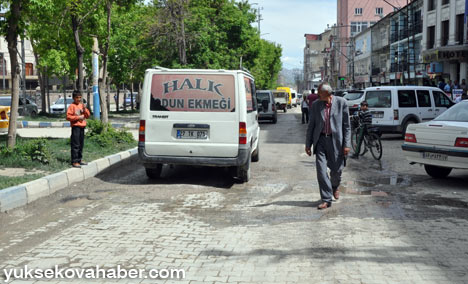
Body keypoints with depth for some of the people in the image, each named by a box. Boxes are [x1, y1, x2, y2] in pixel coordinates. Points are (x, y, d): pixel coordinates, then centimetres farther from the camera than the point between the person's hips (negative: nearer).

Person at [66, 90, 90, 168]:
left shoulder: (82, 105, 14)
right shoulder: (72, 106, -6)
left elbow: (88, 115, 14)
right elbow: (68, 117, -13)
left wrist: (85, 109, -3)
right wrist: (78, 117, -17)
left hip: (82, 127, 7)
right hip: (75, 127, -7)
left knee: (81, 144, 12)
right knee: (75, 145, -7)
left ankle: (79, 159, 21)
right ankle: (74, 162, -6)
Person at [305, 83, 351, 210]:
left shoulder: (341, 102, -4)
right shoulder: (316, 104, 3)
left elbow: (346, 125, -2)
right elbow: (311, 125, 9)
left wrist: (346, 144, -7)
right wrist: (308, 144, 6)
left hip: (335, 141, -1)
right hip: (320, 140, 2)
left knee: (337, 170, 8)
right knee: (321, 171, -4)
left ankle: (335, 187, 41)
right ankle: (326, 200, 4)